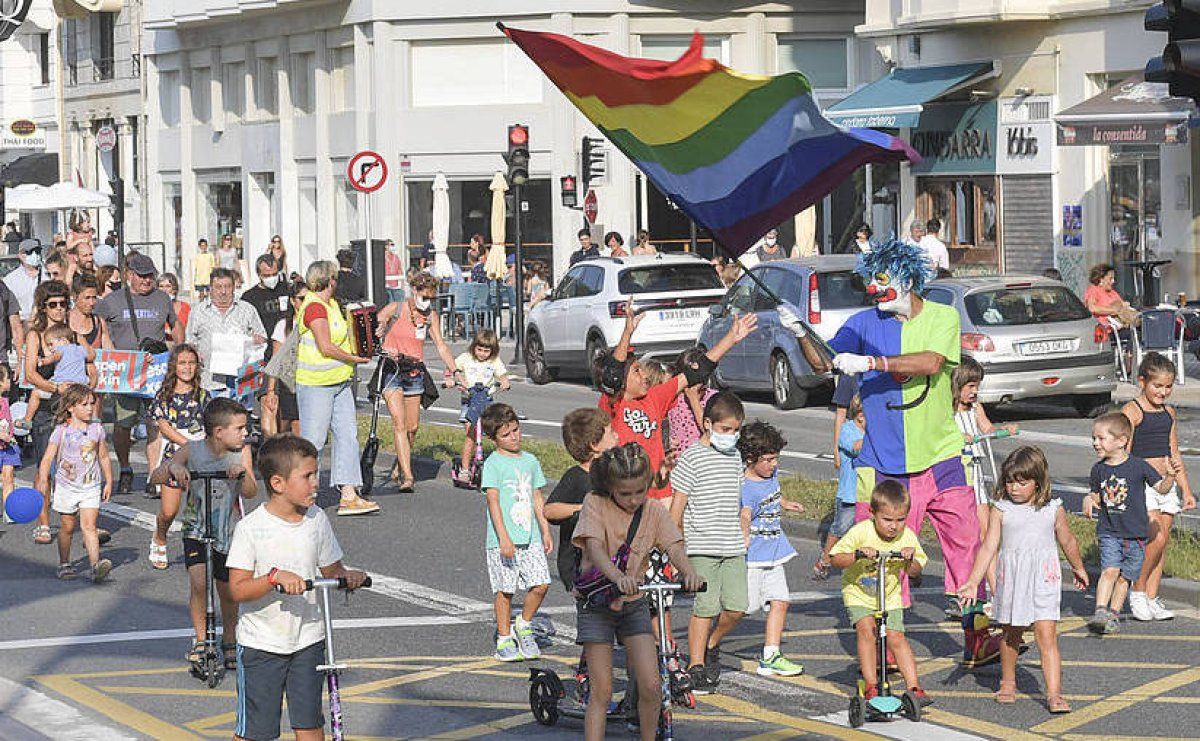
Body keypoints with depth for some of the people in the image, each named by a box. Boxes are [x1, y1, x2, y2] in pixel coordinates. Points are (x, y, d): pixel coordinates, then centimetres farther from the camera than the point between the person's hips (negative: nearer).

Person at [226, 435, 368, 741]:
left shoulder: (317, 519, 0)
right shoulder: (251, 527, -14)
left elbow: (330, 571, 11)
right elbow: (238, 590, -16)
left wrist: (347, 576, -11)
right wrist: (275, 577, -32)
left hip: (307, 639, 4)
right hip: (261, 643, -3)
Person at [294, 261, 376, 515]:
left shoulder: (331, 303, 15)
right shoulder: (314, 307, -16)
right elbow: (326, 347, -22)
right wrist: (353, 359, -11)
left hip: (339, 382, 10)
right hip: (316, 384, -10)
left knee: (348, 434, 4)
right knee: (312, 440, -4)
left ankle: (349, 496, 4)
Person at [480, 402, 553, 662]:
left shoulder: (530, 461, 12)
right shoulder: (493, 463, -5)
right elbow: (493, 501, -11)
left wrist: (546, 532, 14)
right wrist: (504, 537, -17)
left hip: (530, 536, 4)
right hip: (503, 540, -4)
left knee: (541, 584, -5)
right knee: (505, 590, 0)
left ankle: (524, 625, 18)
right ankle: (504, 639, 14)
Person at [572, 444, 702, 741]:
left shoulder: (655, 514, 0)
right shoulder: (595, 504, -9)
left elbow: (674, 548, -13)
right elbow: (594, 547, -23)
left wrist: (689, 571, -36)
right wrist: (617, 576, -43)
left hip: (634, 603, 3)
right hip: (596, 603, -3)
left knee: (651, 686, -7)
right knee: (601, 692, -3)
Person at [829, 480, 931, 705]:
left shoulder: (907, 537, -11)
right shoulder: (860, 532, -21)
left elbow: (915, 572, -3)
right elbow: (835, 559, -19)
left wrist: (910, 560, -25)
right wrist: (858, 554, -36)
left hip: (890, 596, 3)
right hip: (858, 593, -2)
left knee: (896, 637, -7)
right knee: (866, 629, -22)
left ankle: (914, 687, -1)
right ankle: (871, 686, -15)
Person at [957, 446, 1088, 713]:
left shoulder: (1053, 509, 2)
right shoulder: (1001, 510, -1)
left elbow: (1068, 541, 18)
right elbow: (989, 547, -3)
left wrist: (1079, 568, 32)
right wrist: (973, 582, -10)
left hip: (1043, 579, -1)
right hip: (1011, 579, 1)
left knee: (1047, 636, -11)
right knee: (1010, 634, 15)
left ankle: (1054, 694, -14)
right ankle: (1007, 683, 35)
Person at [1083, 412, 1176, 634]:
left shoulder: (1138, 466, -6)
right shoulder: (1098, 469, 3)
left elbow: (1161, 489, -1)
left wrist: (1169, 476, -20)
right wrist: (1089, 500, -5)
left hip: (1135, 534, -1)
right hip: (1108, 532, 1)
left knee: (1125, 576, 8)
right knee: (1110, 570, -18)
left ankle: (1113, 615, 21)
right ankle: (1100, 612, -22)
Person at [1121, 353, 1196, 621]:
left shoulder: (1169, 413, 13)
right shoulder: (1131, 411, -7)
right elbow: (1123, 455, -10)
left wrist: (1186, 490, 19)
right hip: (1141, 484, -7)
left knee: (1161, 543, 5)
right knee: (1158, 538, -17)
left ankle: (1152, 599, 10)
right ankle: (1137, 592, -1)